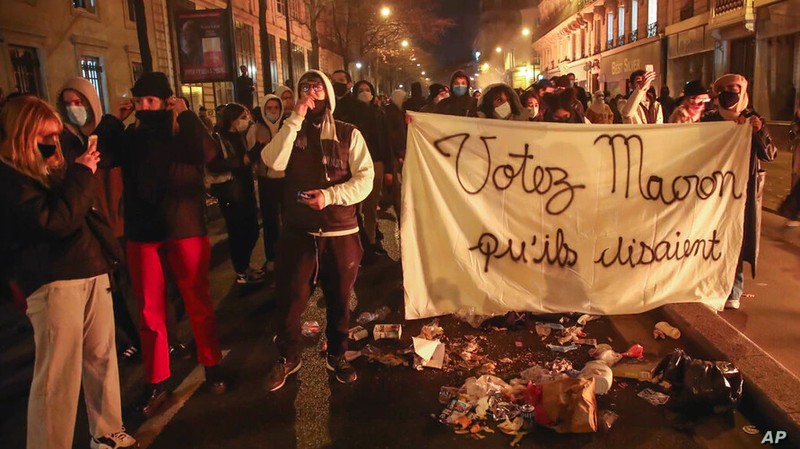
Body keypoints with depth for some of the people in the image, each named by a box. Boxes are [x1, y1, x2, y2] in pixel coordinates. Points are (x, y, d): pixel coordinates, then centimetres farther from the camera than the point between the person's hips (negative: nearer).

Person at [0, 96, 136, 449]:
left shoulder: (48, 169, 18)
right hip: (53, 281, -9)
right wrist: (81, 173, -13)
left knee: (102, 357, 13)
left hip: (91, 270, 9)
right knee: (58, 373, -5)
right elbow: (54, 221, -20)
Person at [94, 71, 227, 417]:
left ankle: (212, 365, 23)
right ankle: (156, 382, 17)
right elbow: (100, 158, -7)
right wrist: (113, 119, -5)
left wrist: (186, 115, -15)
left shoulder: (184, 132, 1)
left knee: (198, 302, 6)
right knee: (149, 310, 6)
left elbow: (208, 153, -20)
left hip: (186, 228, -2)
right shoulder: (129, 137, 9)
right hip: (142, 232, 3)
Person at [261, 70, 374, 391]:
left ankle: (337, 356, 33)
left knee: (339, 299, 12)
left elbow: (364, 180, -7)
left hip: (340, 232, 0)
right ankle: (287, 358, 26)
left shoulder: (348, 134, 2)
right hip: (298, 232, 1)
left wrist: (329, 195, -20)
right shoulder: (290, 132, 7)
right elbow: (274, 162, -15)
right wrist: (295, 120, -17)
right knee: (290, 299, 4)